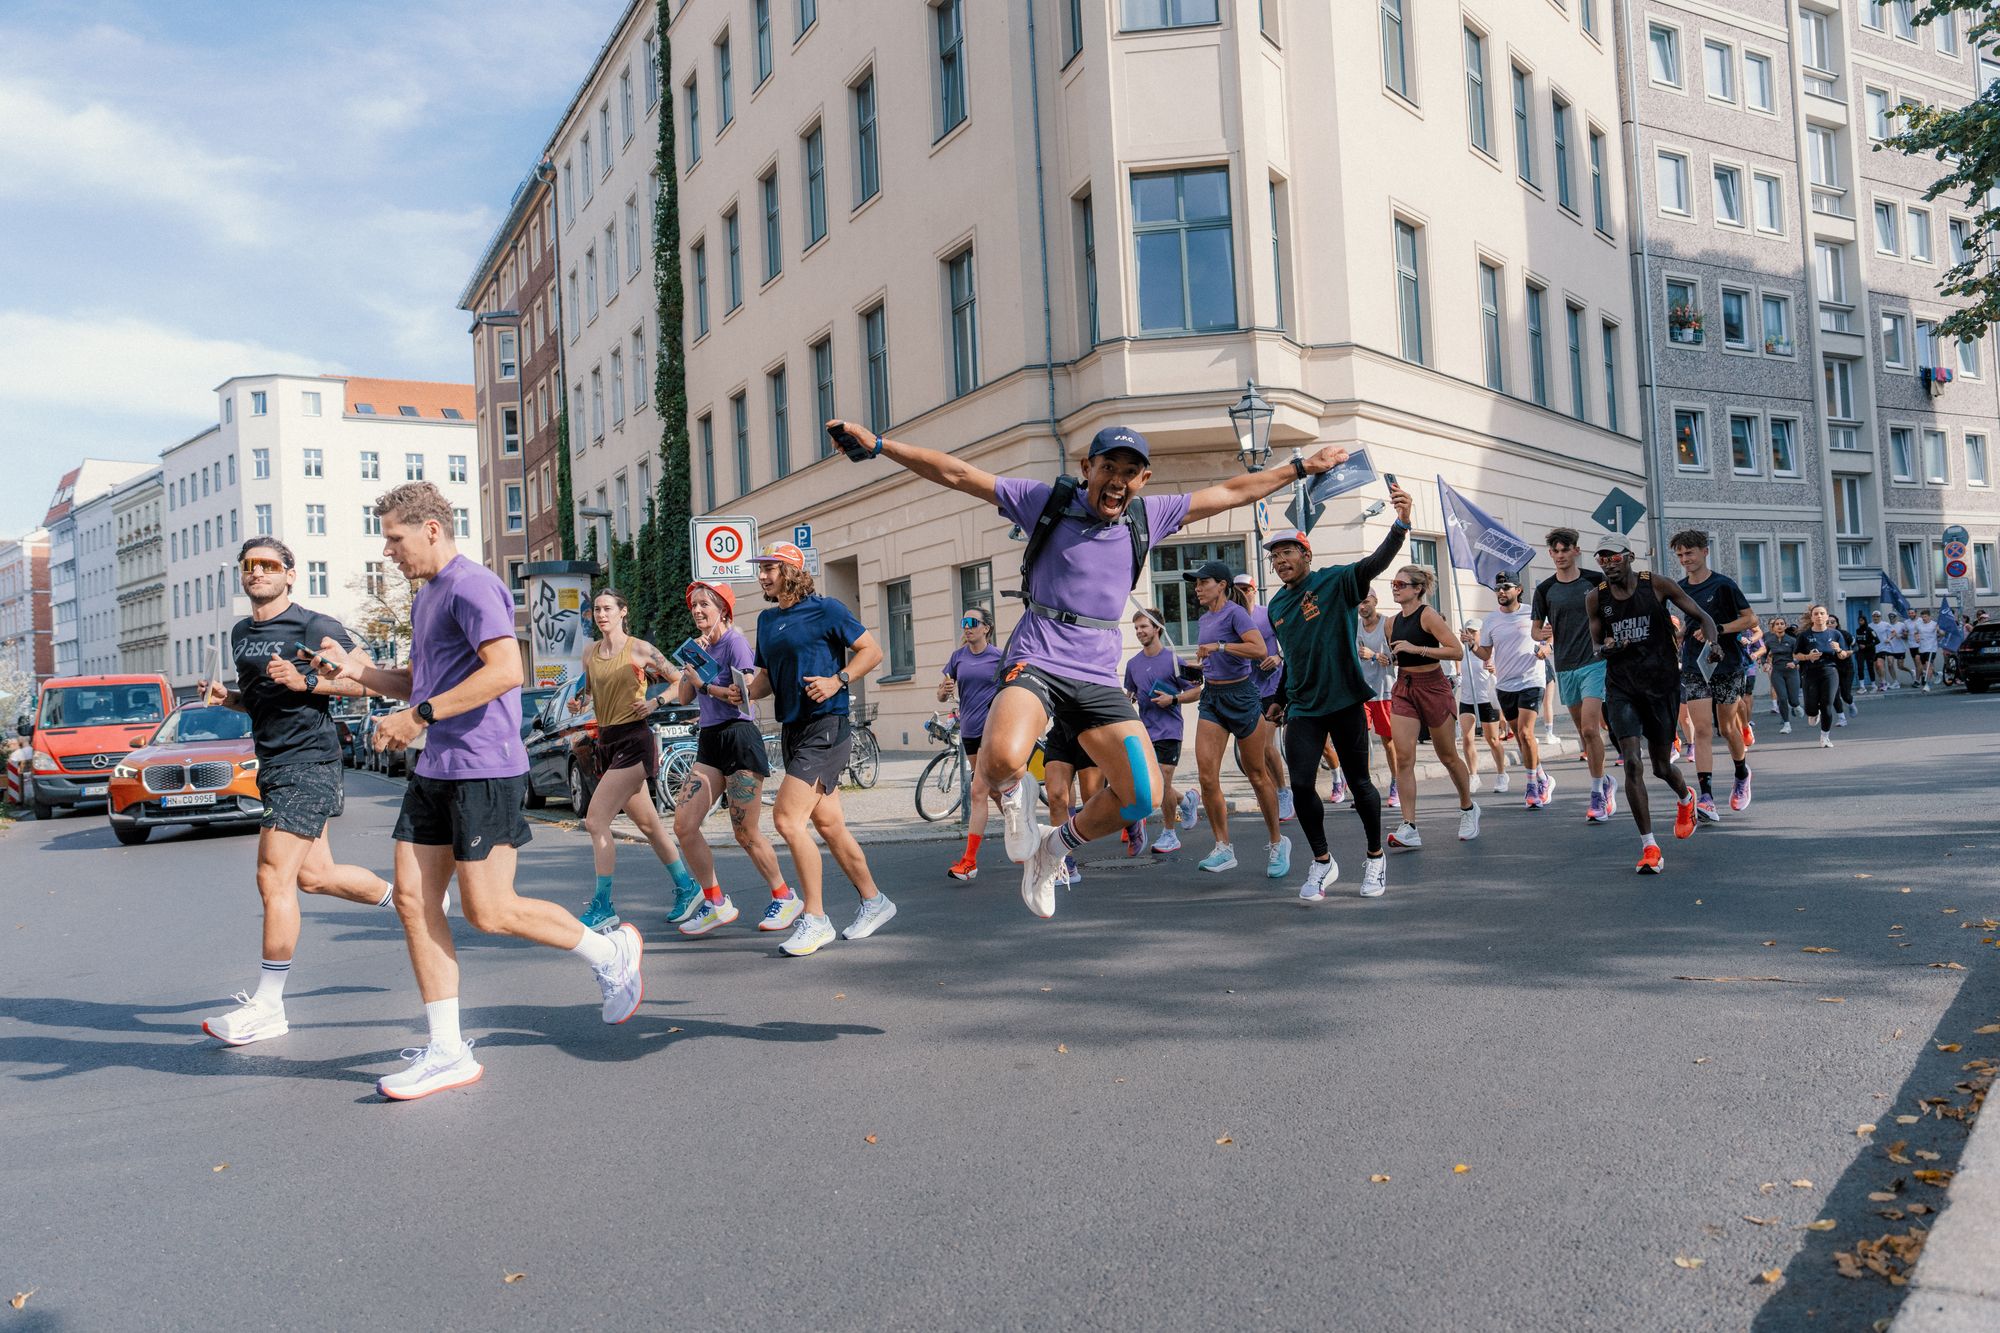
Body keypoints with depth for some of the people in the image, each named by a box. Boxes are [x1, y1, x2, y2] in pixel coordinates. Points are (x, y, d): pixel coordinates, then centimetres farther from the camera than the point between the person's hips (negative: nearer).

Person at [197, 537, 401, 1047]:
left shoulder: (314, 626, -8)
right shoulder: (240, 633, 17)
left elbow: (363, 682, -10)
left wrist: (305, 681, -21)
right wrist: (225, 697, 8)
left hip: (307, 762, -9)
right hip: (273, 765, 9)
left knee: (274, 879, -10)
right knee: (314, 876, 14)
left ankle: (267, 1007, -3)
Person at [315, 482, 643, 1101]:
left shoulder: (471, 586, -11)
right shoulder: (425, 597, 20)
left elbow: (506, 670, -24)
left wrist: (418, 717, -22)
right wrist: (357, 670, 12)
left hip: (483, 770, -10)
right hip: (434, 771, 10)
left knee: (489, 912, -7)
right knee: (412, 900, 4)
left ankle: (611, 952, 15)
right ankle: (447, 1052, 11)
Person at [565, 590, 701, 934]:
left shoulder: (638, 649, -7)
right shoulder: (590, 653, 10)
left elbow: (681, 681, -4)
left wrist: (653, 702, -17)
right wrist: (578, 702, 2)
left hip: (633, 741, -7)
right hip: (606, 742, 7)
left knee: (596, 820, -14)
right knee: (647, 823, 14)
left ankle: (602, 908, -8)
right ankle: (686, 887, 27)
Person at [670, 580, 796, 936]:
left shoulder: (735, 642, -7)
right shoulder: (701, 644, 16)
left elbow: (744, 695, -17)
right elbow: (684, 697, 11)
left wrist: (704, 684, -11)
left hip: (739, 739, -8)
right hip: (709, 743, 8)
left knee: (745, 833, -3)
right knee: (683, 824, -4)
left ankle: (785, 898, 16)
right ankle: (715, 903, 7)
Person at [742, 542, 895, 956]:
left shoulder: (824, 609, -7)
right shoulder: (766, 619, 15)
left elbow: (871, 651, -5)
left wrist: (838, 681, -19)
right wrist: (747, 691, 1)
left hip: (825, 726, -8)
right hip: (792, 728, 8)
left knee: (787, 818, -16)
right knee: (827, 823, 12)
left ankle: (815, 919, -6)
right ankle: (874, 902, 26)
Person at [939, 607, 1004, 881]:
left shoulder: (999, 657, -3)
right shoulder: (958, 657, 8)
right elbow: (941, 696, 9)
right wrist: (944, 690, -13)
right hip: (969, 731, 5)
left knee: (978, 792, -13)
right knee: (995, 791, 13)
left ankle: (970, 861, -13)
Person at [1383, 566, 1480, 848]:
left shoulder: (1428, 615, -13)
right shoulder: (1393, 622, 8)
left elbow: (1457, 651, -21)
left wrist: (1416, 648, -26)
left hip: (1433, 688, -5)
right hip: (1403, 690, 5)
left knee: (1448, 757, 9)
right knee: (1404, 757, -9)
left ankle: (1468, 809, 34)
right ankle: (1409, 829, -11)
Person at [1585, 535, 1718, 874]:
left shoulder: (1657, 586, -5)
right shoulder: (1595, 598, 1)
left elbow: (1702, 616, 1)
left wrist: (1712, 642, -20)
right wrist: (1606, 648, -14)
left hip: (1661, 683, -1)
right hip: (1621, 687, 1)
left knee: (1661, 766, 10)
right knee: (1631, 763, -15)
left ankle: (1685, 798, 49)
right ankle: (1649, 846, -8)